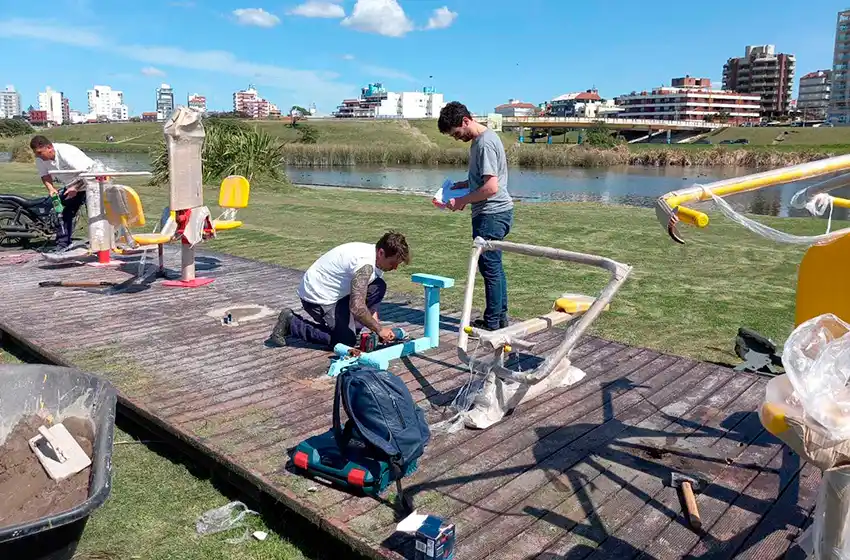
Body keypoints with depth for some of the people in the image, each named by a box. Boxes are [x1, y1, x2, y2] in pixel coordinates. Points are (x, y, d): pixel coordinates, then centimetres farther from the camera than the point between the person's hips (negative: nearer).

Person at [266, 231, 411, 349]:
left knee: (379, 288, -1)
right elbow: (357, 307, -35)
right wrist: (379, 329, -22)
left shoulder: (376, 258, 0)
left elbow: (370, 300, 7)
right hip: (316, 296, -9)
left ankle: (350, 326, 9)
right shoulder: (365, 264, -30)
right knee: (347, 340, -10)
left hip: (334, 291, 9)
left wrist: (376, 325, -5)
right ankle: (290, 323, -2)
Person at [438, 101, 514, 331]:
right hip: (496, 212, 10)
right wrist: (460, 185, 11)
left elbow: (491, 187, -24)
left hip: (491, 214, -10)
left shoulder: (484, 143, -18)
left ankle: (492, 323, 7)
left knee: (490, 267, -3)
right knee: (495, 266, 16)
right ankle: (500, 317, 26)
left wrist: (462, 201, -14)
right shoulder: (481, 139, 14)